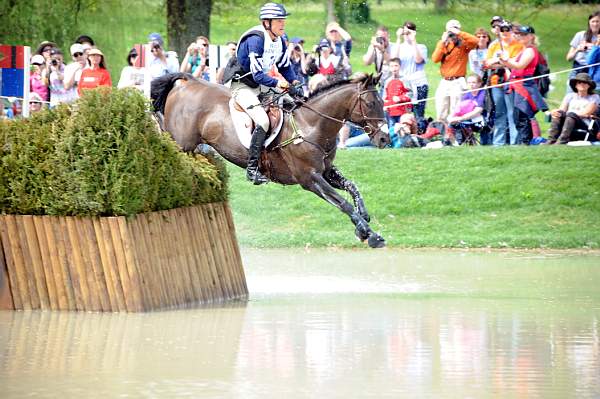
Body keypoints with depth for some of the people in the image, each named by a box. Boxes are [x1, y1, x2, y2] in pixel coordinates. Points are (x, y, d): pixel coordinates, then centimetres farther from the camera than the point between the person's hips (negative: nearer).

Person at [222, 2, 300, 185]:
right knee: (262, 120, -28)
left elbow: (285, 67, 9)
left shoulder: (280, 41, 1)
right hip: (243, 86, -9)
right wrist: (277, 83, -41)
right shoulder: (255, 40, -25)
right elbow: (258, 75, -29)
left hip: (263, 86, 9)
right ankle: (252, 168, -24)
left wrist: (295, 85, -9)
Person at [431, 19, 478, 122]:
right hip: (444, 82, 5)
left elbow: (475, 41, -22)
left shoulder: (463, 44, -1)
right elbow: (435, 59, -2)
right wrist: (443, 43, -8)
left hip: (457, 82, -5)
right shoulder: (442, 44, 11)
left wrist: (459, 33, -19)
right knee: (440, 114, 5)